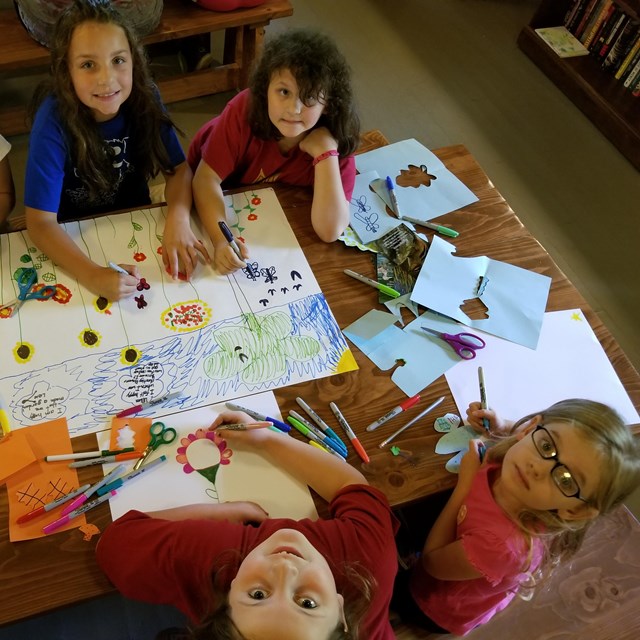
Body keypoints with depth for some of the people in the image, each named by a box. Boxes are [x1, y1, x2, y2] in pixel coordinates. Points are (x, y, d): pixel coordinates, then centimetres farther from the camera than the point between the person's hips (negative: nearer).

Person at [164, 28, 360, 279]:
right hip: (216, 200, -2)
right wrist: (221, 239, -48)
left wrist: (326, 152, -43)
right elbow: (207, 178, -31)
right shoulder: (245, 109, -33)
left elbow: (330, 231, -37)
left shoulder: (337, 141, -30)